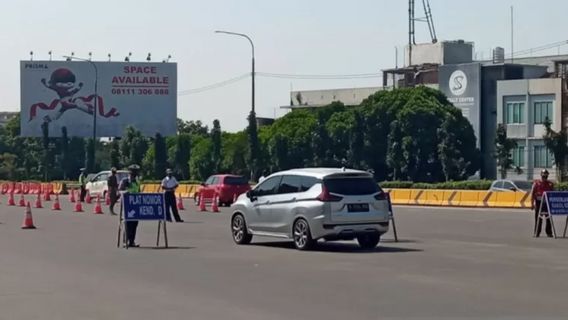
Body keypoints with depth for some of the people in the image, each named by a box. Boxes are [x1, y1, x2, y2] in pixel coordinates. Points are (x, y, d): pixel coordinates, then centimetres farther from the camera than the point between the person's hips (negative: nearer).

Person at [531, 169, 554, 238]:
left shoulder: (550, 184, 11)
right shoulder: (536, 183, 3)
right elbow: (532, 193, 1)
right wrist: (532, 203, -6)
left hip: (548, 203, 2)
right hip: (539, 203, -2)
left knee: (548, 218, 1)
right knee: (538, 218, 2)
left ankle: (549, 232, 7)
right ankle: (537, 233, 7)